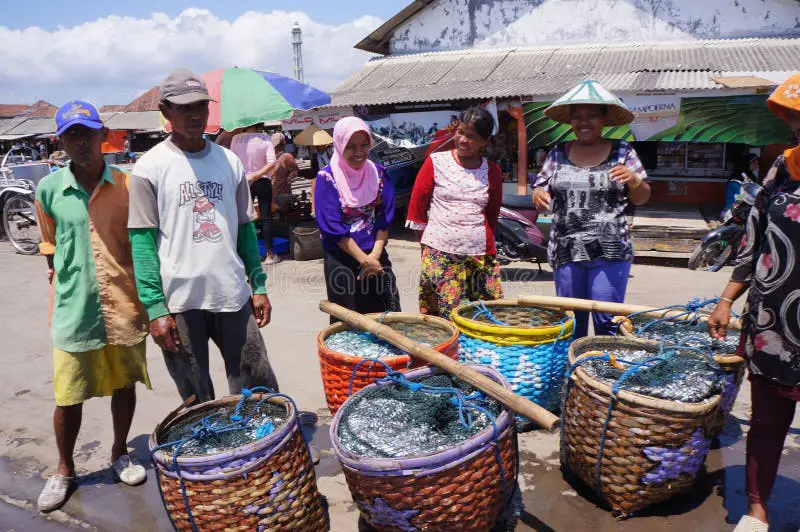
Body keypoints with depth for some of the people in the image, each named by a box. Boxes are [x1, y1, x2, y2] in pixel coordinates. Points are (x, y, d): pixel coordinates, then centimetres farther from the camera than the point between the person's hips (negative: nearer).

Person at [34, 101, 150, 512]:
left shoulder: (127, 184, -4)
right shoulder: (48, 190, -3)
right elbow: (52, 253, 11)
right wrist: (60, 302, 11)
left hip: (125, 305, 0)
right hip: (74, 310, 0)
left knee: (124, 384, 14)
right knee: (68, 396, 9)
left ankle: (120, 454, 36)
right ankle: (64, 469, 32)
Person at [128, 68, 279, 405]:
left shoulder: (229, 161, 8)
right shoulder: (149, 168, -3)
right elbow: (142, 240, -5)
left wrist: (258, 286, 7)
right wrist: (155, 308, -11)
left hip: (233, 297, 3)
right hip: (179, 303, -3)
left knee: (260, 391, 7)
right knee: (197, 402, 9)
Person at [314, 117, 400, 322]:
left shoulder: (377, 172, 3)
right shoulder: (327, 178, -10)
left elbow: (385, 218, 3)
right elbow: (333, 229, -14)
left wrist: (375, 255, -9)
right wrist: (364, 260, -14)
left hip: (376, 256, 4)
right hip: (342, 260, -4)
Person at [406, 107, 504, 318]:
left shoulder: (492, 171, 9)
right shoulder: (436, 162, 2)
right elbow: (417, 205, 5)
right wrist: (426, 241, 6)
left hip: (480, 254, 3)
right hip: (439, 253, -3)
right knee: (444, 316, -3)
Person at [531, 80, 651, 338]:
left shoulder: (622, 152, 5)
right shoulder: (558, 154, 10)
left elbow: (642, 199, 8)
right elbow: (540, 189, 12)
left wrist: (634, 180, -14)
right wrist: (539, 194, -12)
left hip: (610, 253, -2)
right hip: (566, 252, 2)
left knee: (607, 322, -2)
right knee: (570, 321, 10)